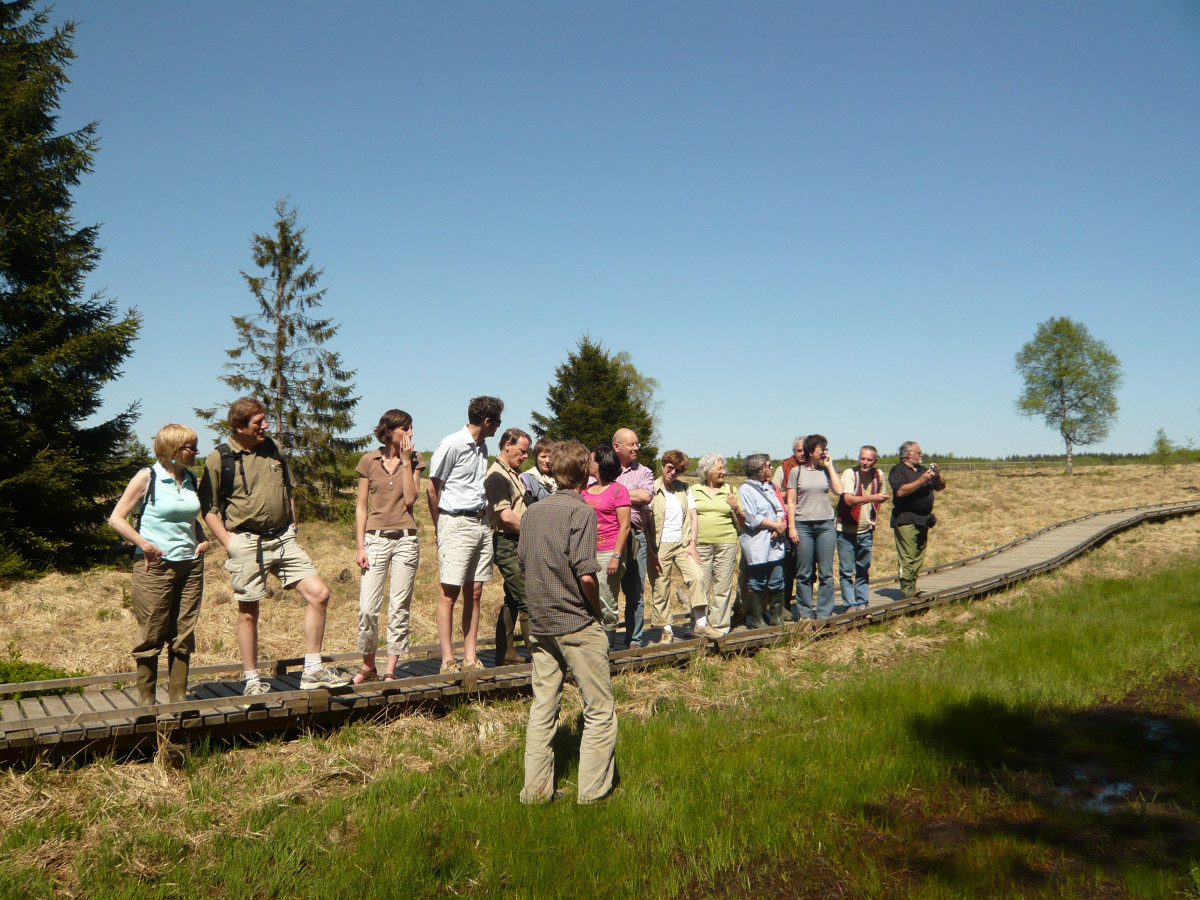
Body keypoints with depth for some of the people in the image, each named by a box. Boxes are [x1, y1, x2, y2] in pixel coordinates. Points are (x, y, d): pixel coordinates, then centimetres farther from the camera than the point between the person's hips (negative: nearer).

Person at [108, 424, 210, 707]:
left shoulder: (191, 480, 11)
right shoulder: (147, 477, -6)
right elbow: (116, 518, -6)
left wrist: (202, 539, 8)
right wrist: (144, 545, -16)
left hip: (190, 565, 5)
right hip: (155, 566, -5)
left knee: (184, 636, 8)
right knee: (152, 636, 2)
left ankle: (179, 698, 17)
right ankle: (146, 700, 14)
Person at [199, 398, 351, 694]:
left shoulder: (271, 448, 12)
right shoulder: (219, 459, -5)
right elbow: (208, 507, -2)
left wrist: (292, 528, 13)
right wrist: (229, 543, -10)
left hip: (283, 539, 5)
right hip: (247, 544, -5)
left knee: (319, 594, -5)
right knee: (248, 613, 5)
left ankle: (312, 670, 5)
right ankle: (251, 679, 21)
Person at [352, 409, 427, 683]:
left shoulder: (414, 460, 7)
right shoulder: (369, 461, 4)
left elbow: (411, 498, -7)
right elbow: (361, 506, 5)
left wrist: (406, 461, -7)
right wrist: (360, 546, -2)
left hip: (405, 539, 1)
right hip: (376, 538, -1)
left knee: (399, 608, 2)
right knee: (367, 608, -5)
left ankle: (390, 670, 11)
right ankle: (368, 666, 14)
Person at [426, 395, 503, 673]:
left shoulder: (482, 447, 15)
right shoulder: (452, 445, -9)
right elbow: (432, 489, -5)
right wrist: (440, 528, 2)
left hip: (481, 523, 7)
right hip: (456, 523, -7)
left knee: (475, 593, 7)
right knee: (450, 592, -4)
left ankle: (470, 657, 11)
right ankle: (448, 659, 0)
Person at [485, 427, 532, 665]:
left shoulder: (515, 473, 18)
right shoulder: (497, 475, -13)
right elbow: (506, 516, -21)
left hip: (519, 544, 10)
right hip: (507, 543, -10)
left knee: (512, 600, 13)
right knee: (527, 600, -8)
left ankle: (505, 654, 20)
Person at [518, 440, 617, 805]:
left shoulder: (532, 511, 8)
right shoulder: (580, 511, -13)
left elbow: (523, 562, 13)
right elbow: (585, 573, -21)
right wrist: (597, 607, -5)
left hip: (541, 624, 7)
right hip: (577, 624, -7)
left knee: (542, 708, 13)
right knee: (600, 710, 6)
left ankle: (536, 789, 17)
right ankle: (592, 792, 9)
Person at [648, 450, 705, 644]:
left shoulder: (684, 488, 11)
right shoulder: (652, 489, -2)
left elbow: (693, 517, 11)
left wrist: (692, 544, 0)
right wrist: (651, 553, -8)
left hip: (682, 544, 3)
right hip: (660, 546, -3)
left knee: (696, 576, -16)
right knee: (660, 589, -1)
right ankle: (666, 629, 12)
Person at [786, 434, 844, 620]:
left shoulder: (826, 470, 10)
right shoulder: (797, 472, 4)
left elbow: (839, 490, -6)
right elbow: (791, 501, 3)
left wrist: (830, 466, -1)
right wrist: (792, 527, -4)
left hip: (826, 524, 2)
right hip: (803, 525, -2)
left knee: (826, 573, 2)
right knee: (804, 573, 2)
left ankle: (824, 612, 9)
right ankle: (804, 612, 12)